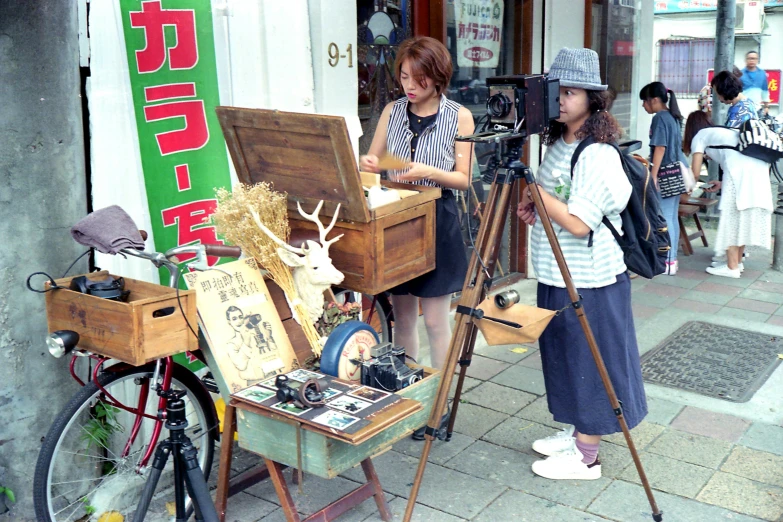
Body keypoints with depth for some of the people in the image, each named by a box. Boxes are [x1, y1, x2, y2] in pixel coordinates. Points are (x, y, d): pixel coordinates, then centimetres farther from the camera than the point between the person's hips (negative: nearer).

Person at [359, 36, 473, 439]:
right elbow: (370, 163, 11)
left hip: (437, 222, -4)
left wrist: (429, 172, -22)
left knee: (434, 319, 2)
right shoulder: (392, 112, 7)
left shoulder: (459, 117, -4)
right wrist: (367, 164, -12)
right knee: (402, 315, 11)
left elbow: (463, 178, -4)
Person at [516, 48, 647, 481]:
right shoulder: (558, 144, 9)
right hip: (557, 276, 9)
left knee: (587, 359, 2)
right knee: (565, 356, 18)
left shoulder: (598, 155, -19)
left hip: (589, 281, -9)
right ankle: (576, 432, 35)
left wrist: (532, 187, -22)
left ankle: (585, 455, 15)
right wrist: (534, 206, 2)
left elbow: (579, 222, -25)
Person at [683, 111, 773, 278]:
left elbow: (695, 172, 12)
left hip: (740, 171, -7)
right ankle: (737, 262, 23)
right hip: (759, 168, 7)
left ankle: (732, 267, 1)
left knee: (732, 217, 0)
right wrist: (722, 184, 33)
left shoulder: (699, 136, 15)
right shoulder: (724, 132, 34)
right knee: (744, 217, 14)